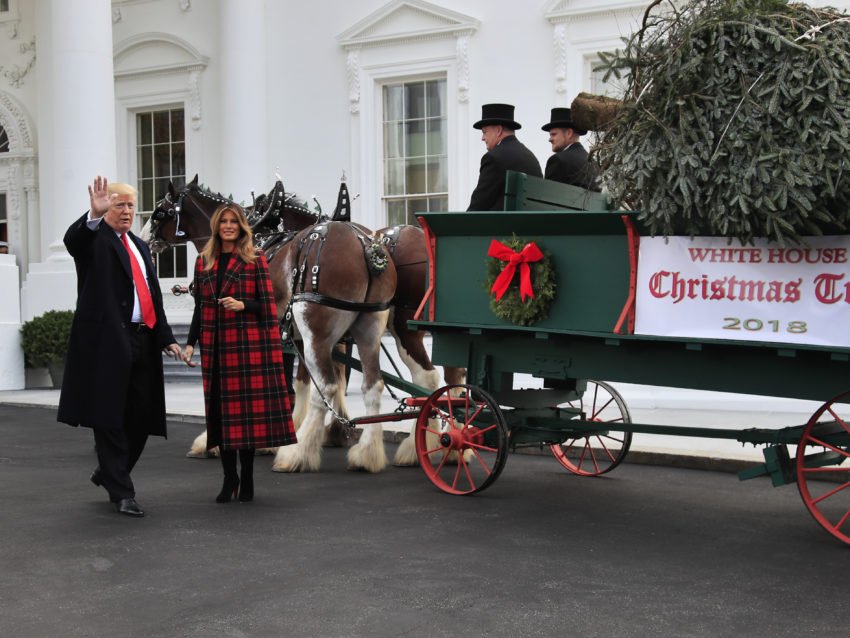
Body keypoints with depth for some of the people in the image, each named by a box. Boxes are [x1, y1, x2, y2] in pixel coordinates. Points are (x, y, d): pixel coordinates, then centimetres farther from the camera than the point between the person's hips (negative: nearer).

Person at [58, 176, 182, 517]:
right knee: (110, 419, -3)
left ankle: (109, 472, 30)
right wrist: (94, 214, -45)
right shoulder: (94, 239, 0)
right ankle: (121, 492, 3)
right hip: (107, 342, -7)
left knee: (141, 416, 9)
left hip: (141, 341, 7)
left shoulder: (140, 246, 21)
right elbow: (72, 239, -26)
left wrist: (166, 337, 17)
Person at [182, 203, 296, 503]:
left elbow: (267, 304, 0)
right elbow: (200, 307, 15)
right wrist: (191, 343, 8)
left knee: (247, 408, -3)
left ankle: (247, 479, 7)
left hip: (248, 343, -3)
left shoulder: (255, 259, 2)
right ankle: (229, 477, 13)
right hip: (215, 345, 4)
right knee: (220, 410, 4)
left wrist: (243, 304, -18)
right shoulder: (204, 262, 12)